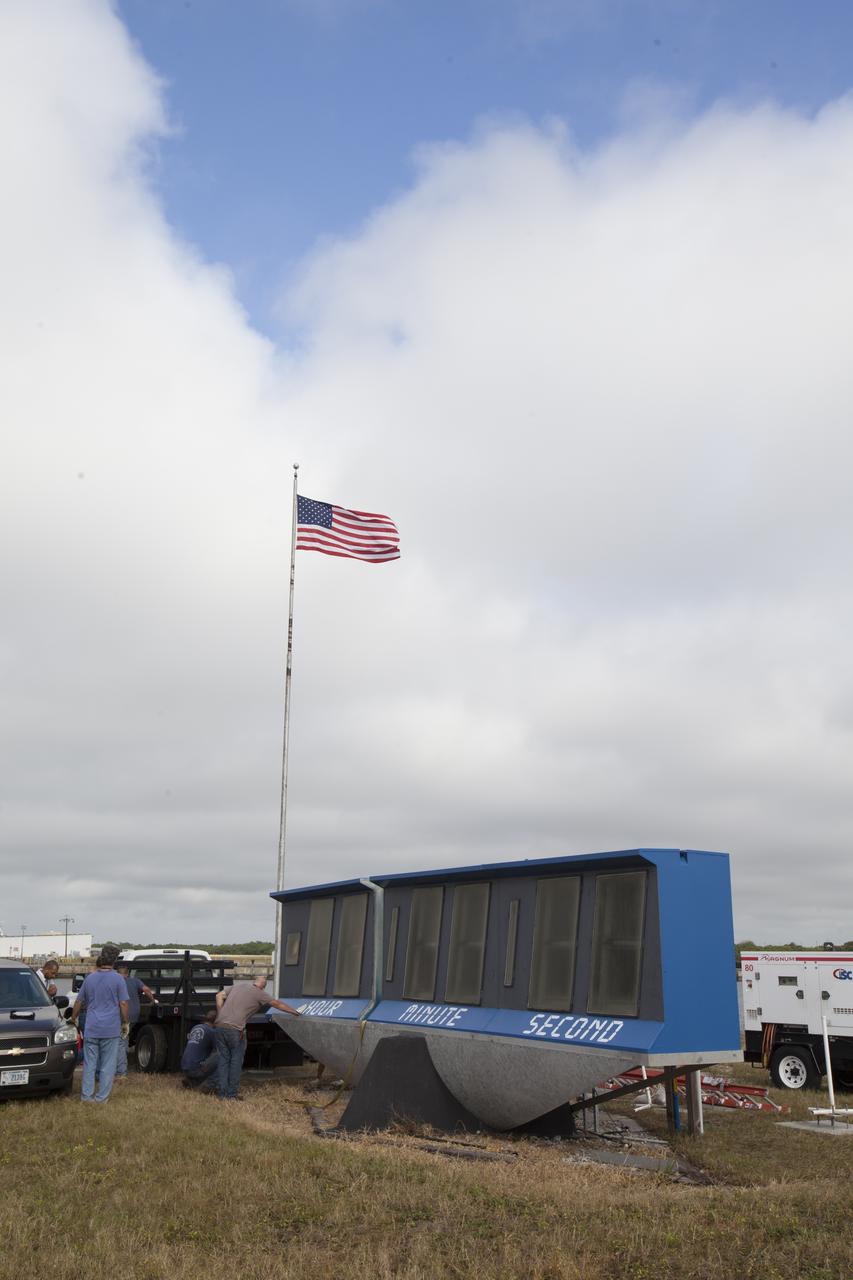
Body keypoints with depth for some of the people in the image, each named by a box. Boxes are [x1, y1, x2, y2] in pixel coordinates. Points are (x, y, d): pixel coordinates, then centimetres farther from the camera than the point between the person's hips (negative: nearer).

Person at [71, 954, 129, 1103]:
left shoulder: (89, 978, 7)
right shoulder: (117, 979, -4)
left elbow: (79, 1002, 16)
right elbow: (123, 1003, -7)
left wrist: (73, 1018, 30)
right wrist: (125, 1023, 4)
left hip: (91, 1029, 3)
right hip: (111, 1029, -3)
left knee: (89, 1063, 10)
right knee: (107, 1065, 4)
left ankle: (86, 1095, 9)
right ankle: (102, 1097, 5)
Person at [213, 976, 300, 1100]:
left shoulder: (238, 985, 18)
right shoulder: (259, 993, 4)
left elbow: (219, 996, 14)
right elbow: (278, 1004, 12)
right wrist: (295, 1012, 22)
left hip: (219, 1025, 5)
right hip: (234, 1028, -5)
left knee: (223, 1059, 14)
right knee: (236, 1060, 8)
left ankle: (221, 1091, 13)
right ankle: (232, 1093, 8)